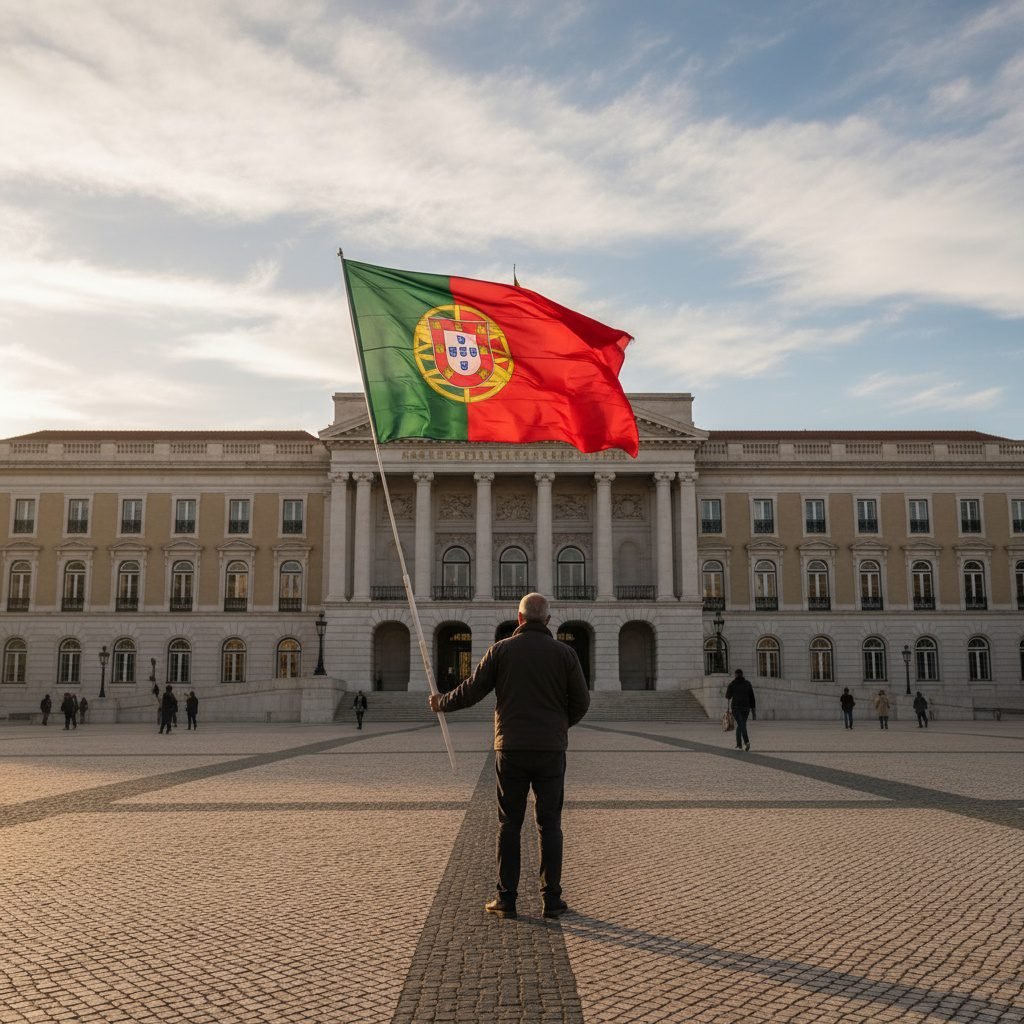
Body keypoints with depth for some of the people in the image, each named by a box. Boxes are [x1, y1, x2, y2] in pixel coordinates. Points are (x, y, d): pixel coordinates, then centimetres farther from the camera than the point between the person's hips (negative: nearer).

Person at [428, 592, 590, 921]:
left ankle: (506, 899, 9)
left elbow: (471, 690, 2)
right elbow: (581, 700, 3)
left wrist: (442, 703, 20)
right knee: (549, 825, 7)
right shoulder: (563, 652, 0)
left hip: (511, 749, 0)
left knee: (509, 824, 7)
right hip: (550, 749, 0)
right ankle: (552, 899, 8)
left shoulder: (501, 650, 0)